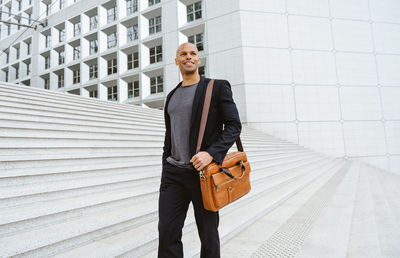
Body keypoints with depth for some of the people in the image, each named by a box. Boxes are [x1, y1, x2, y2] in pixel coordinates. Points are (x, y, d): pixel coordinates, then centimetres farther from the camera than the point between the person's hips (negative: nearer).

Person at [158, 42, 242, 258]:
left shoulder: (217, 87, 0)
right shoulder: (172, 95, 16)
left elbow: (234, 125, -7)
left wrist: (211, 153, -20)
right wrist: (166, 168, 16)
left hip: (203, 172, -4)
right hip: (173, 173, 5)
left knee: (208, 234, 9)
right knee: (167, 231, 2)